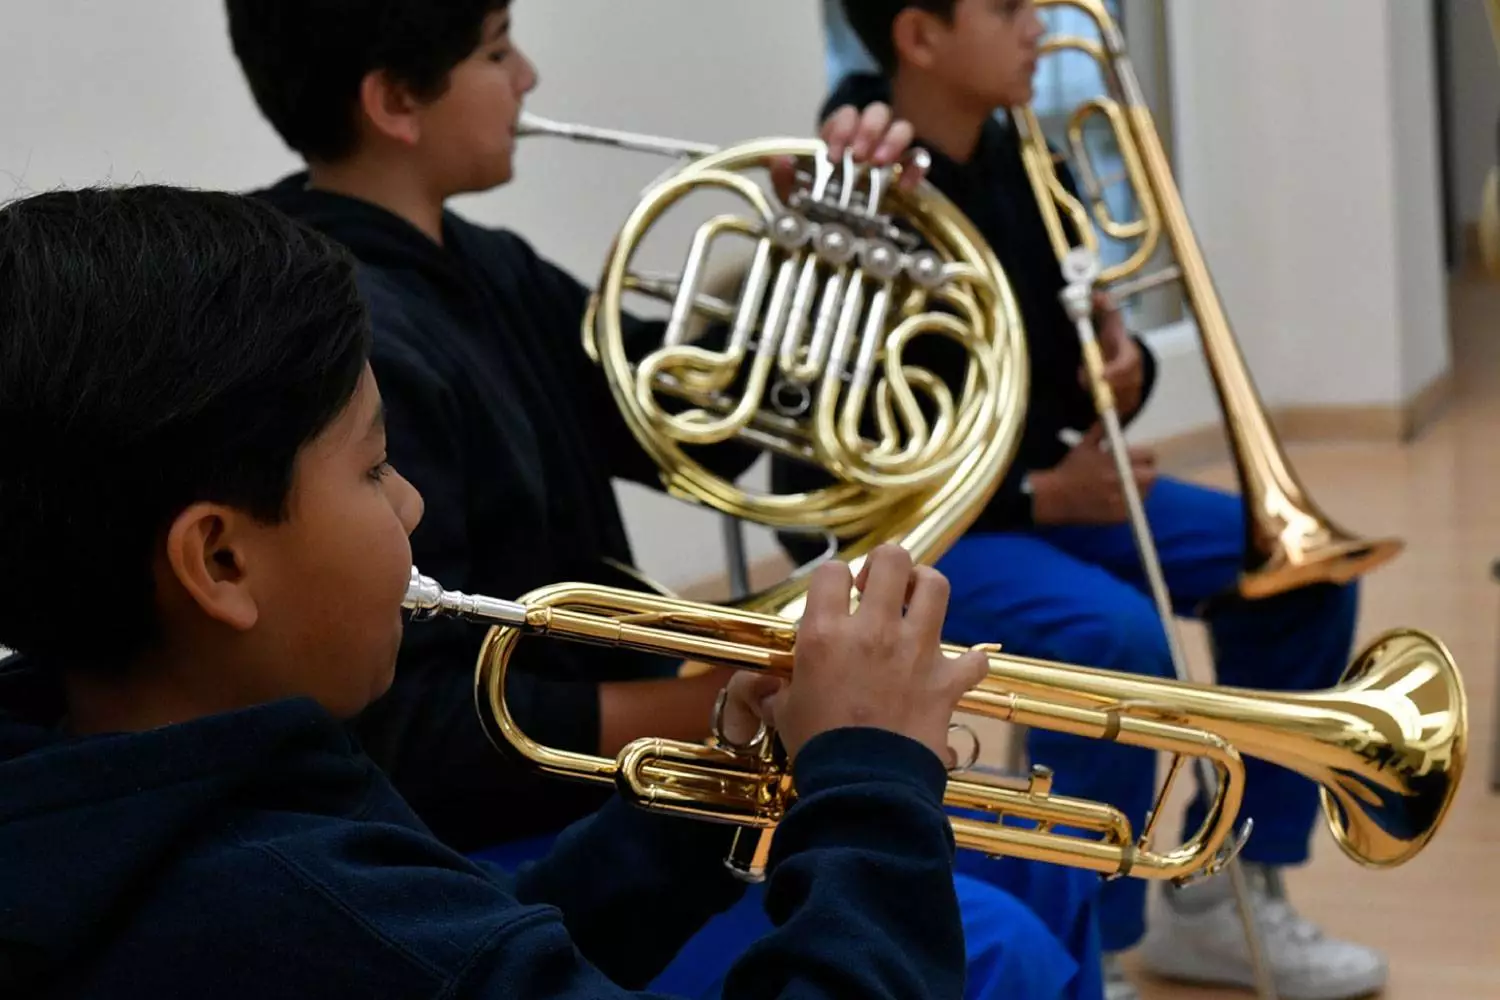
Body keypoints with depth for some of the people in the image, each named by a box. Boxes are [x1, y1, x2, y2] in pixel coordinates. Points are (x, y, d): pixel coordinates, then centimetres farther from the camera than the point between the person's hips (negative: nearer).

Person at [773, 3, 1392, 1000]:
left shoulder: (1025, 166, 3)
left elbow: (1065, 373, 12)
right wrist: (1037, 497, -25)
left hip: (1035, 484, 9)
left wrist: (1121, 369, -13)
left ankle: (1220, 898, 8)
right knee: (1115, 635, -34)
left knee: (1295, 569, -1)